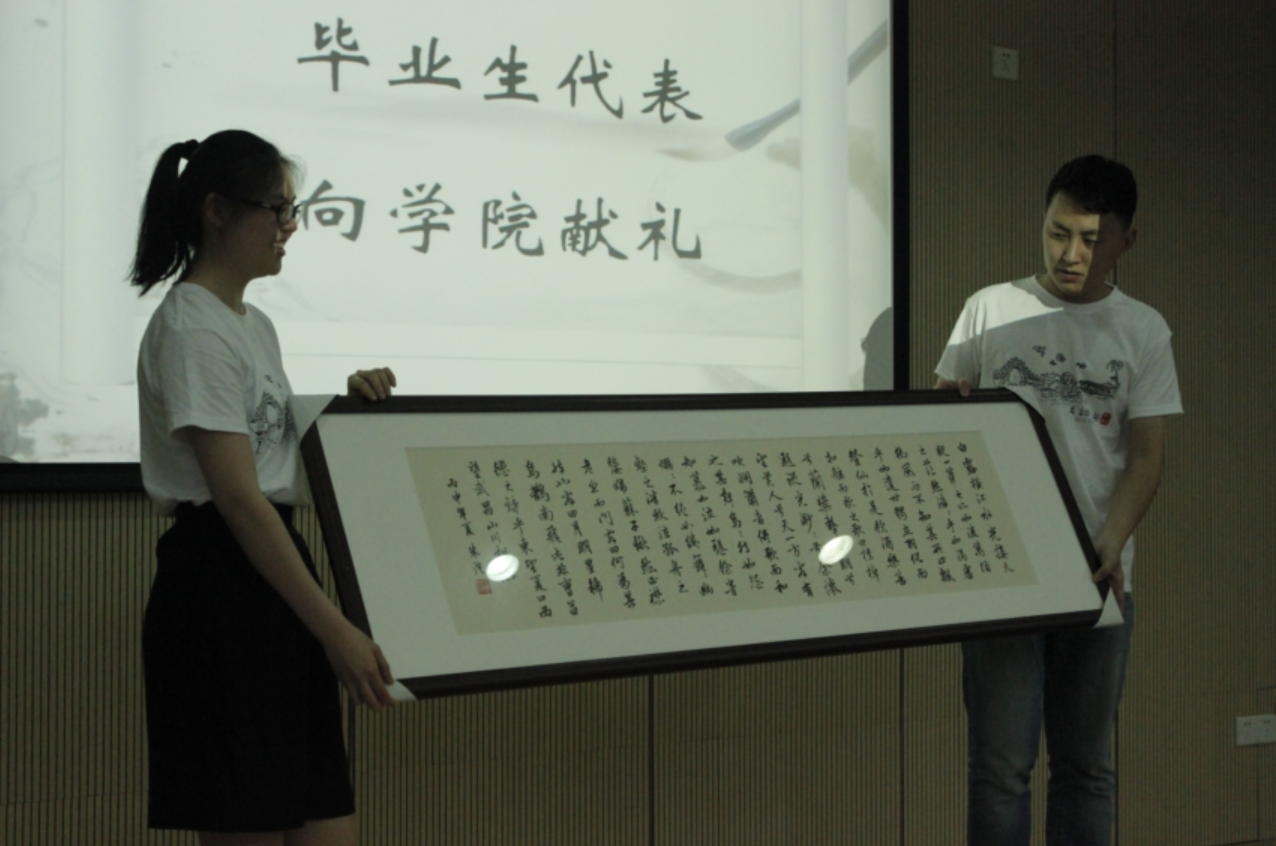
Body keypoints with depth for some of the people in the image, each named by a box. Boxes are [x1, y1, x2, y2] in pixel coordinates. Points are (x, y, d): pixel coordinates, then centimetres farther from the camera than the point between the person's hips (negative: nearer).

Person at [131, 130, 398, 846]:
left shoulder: (254, 324, 17)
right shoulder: (192, 329, -13)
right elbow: (238, 498, -20)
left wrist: (349, 405, 5)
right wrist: (334, 629, -22)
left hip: (274, 581, 10)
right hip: (220, 587, -10)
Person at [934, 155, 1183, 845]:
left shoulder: (1143, 332, 6)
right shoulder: (991, 310, 5)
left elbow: (1146, 454, 0)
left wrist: (1109, 543, -16)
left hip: (1096, 577, 2)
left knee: (1086, 766, 9)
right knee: (1000, 765, -4)